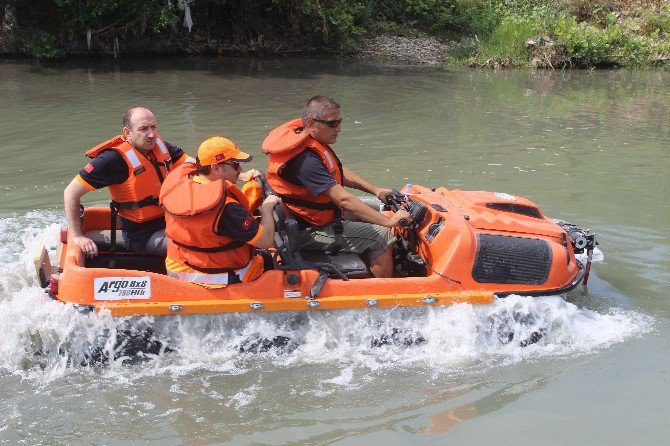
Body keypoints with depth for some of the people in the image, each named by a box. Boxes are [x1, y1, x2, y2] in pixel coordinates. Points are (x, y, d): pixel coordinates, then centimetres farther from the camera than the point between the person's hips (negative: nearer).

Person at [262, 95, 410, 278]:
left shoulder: (312, 142, 2)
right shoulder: (305, 160, -30)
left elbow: (340, 173, 16)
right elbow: (344, 200, -33)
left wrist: (376, 190, 8)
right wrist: (389, 221, -29)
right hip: (309, 232, -11)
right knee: (381, 237, -13)